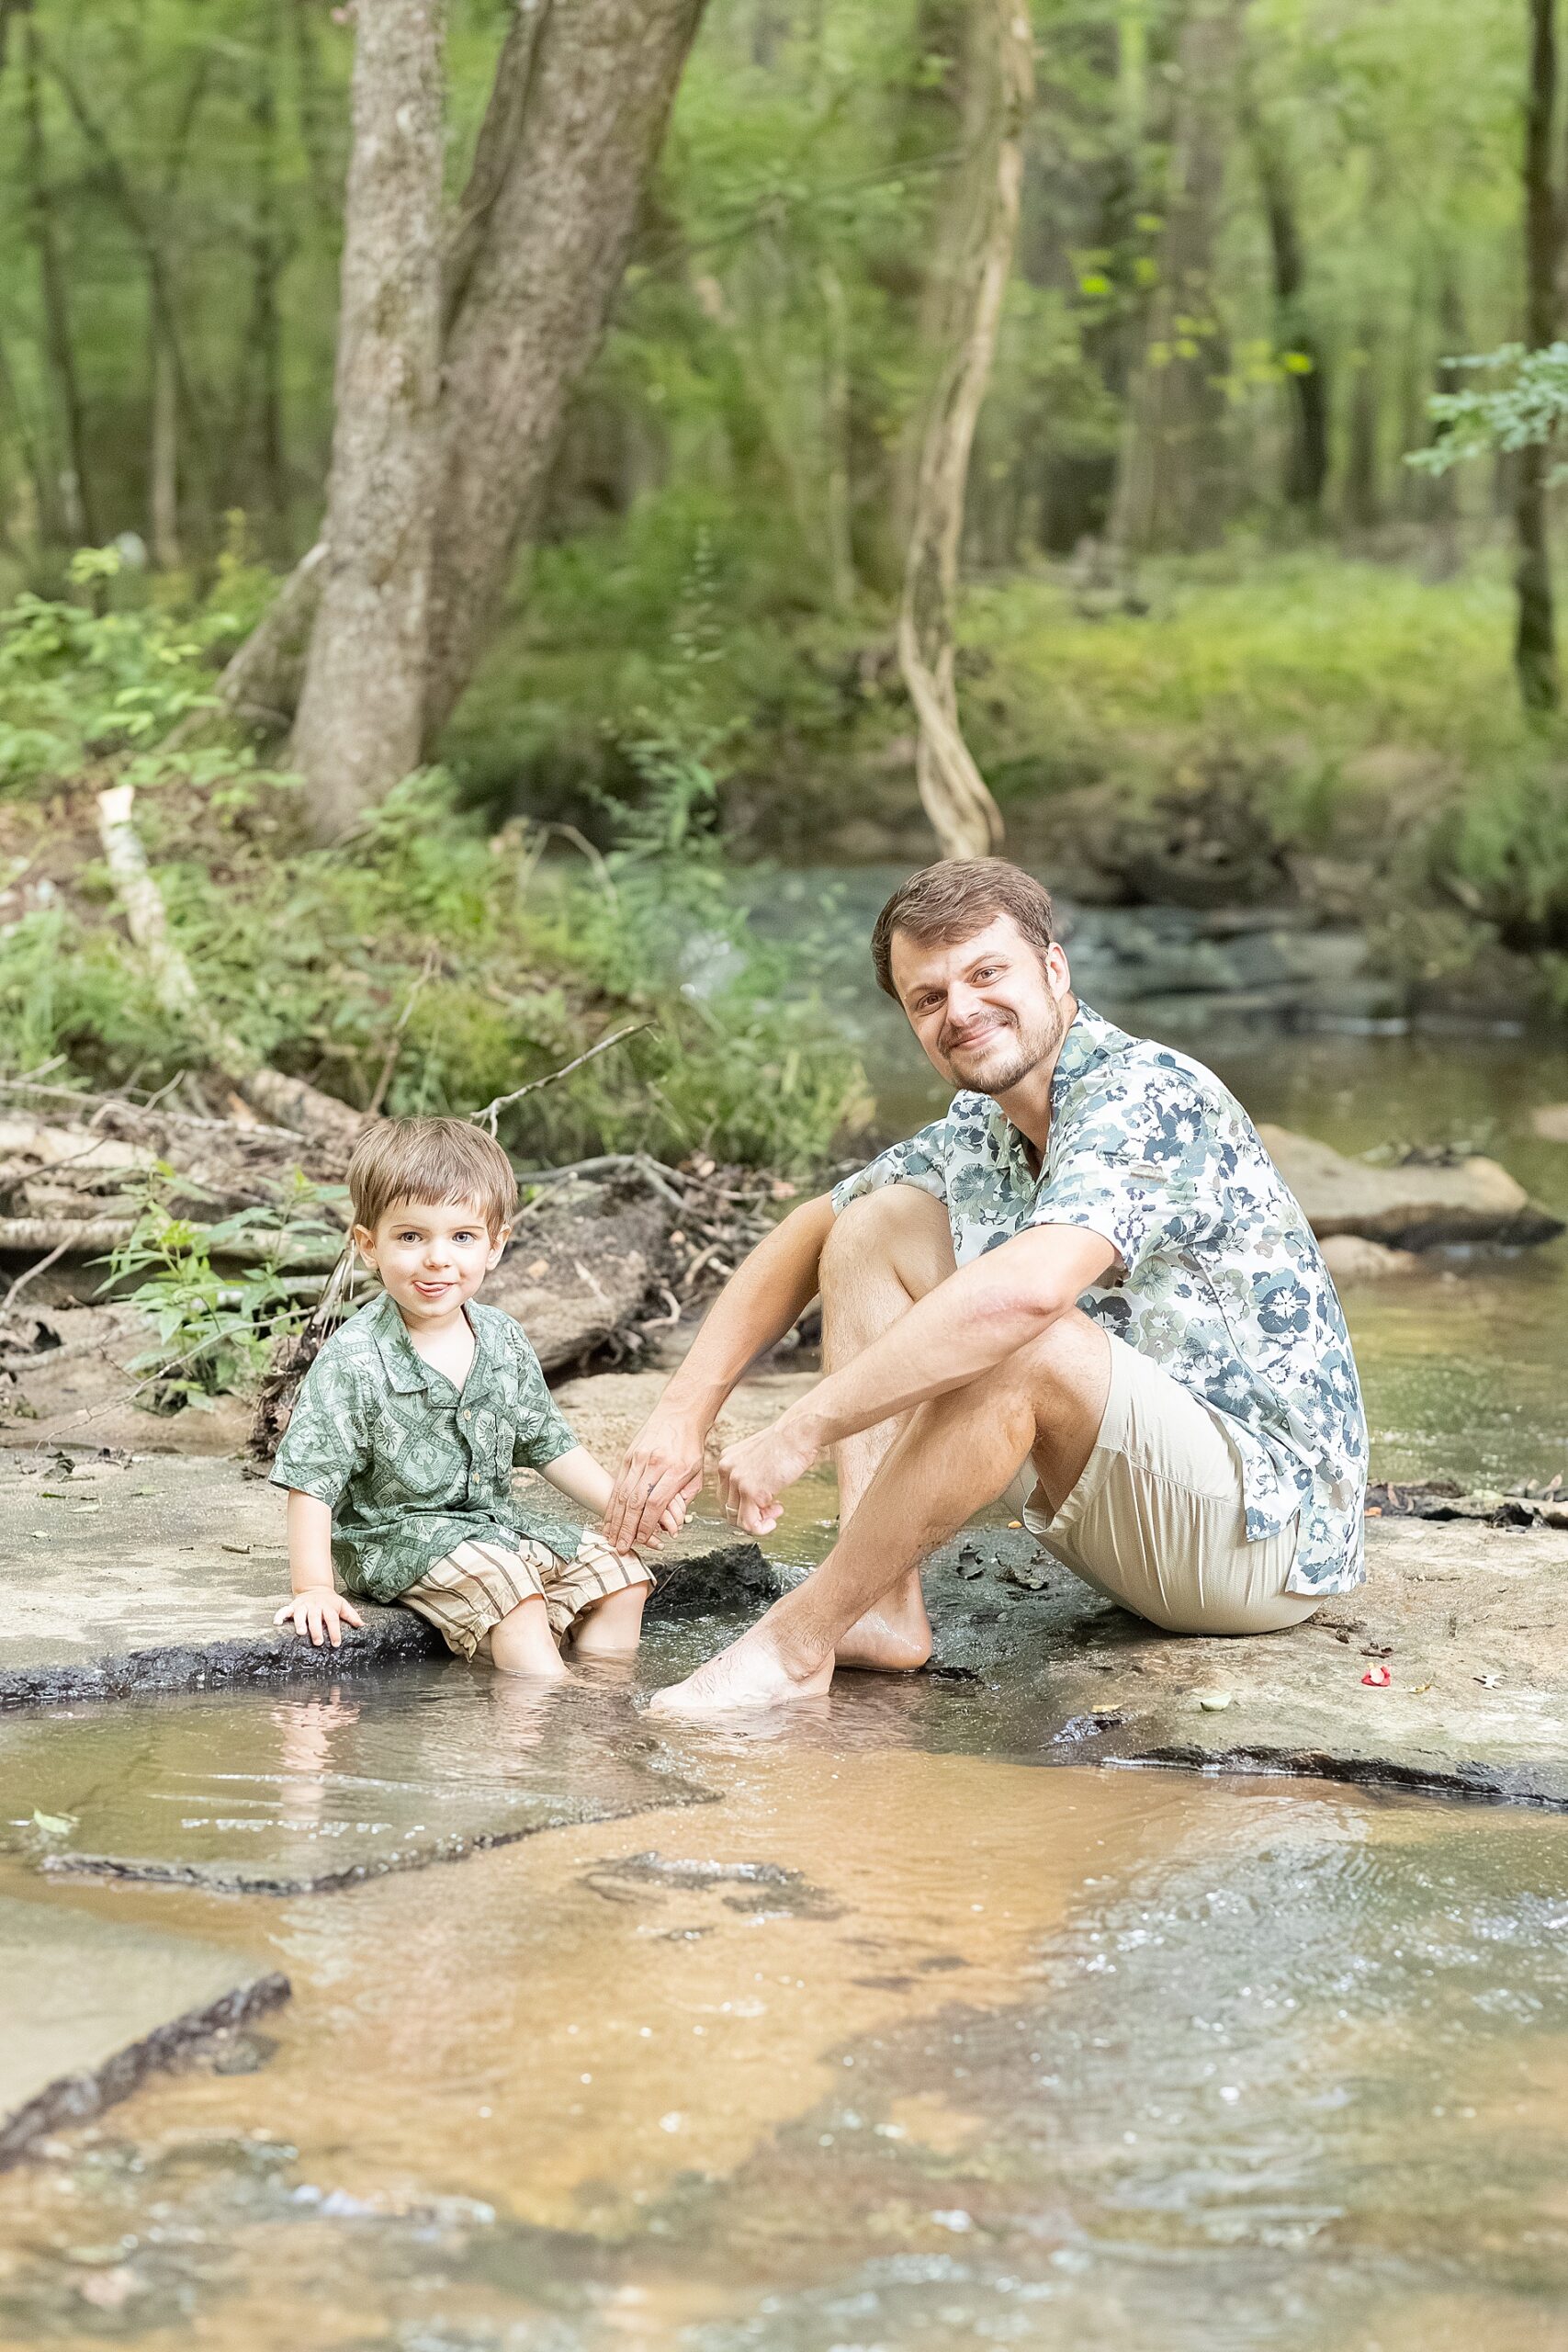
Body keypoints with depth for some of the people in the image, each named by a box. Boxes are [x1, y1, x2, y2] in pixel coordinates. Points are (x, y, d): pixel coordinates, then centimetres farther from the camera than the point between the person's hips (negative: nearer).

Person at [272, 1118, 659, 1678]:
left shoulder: (504, 1343, 2)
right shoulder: (353, 1361, -19)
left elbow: (549, 1445, 13)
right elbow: (312, 1483, -18)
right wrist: (314, 1590, -24)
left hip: (493, 1523, 7)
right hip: (395, 1536, -7)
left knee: (619, 1576, -1)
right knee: (510, 1589, -29)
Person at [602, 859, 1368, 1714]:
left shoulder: (1147, 1095, -22)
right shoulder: (981, 1130, 6)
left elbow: (1025, 1292, -39)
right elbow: (806, 1235, 17)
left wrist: (799, 1433, -35)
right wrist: (682, 1414, 3)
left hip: (1271, 1522, -9)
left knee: (1016, 1339, -35)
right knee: (876, 1225, 4)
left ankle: (796, 1640, -20)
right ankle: (886, 1609, -8)